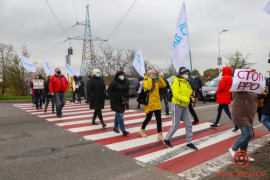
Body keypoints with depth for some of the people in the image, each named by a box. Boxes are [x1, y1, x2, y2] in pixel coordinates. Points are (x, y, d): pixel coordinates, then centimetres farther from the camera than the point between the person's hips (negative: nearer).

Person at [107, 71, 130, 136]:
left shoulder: (125, 82, 7)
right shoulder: (114, 83, -10)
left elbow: (127, 91, 18)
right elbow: (109, 91, -10)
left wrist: (125, 97, 2)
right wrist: (115, 97, -16)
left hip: (122, 102, 6)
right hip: (116, 102, -6)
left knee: (118, 115, 16)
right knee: (120, 115, -10)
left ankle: (115, 127, 31)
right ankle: (123, 130, -10)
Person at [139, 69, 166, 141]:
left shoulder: (156, 81, 11)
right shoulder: (146, 81, -6)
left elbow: (164, 85, 3)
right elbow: (148, 87, -27)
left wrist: (159, 78, -1)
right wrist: (149, 79, -17)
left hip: (157, 103, 5)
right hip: (149, 103, -5)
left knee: (159, 119, 1)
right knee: (148, 118, 8)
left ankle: (159, 134, 7)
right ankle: (142, 130, 32)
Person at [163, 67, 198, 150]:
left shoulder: (187, 82, 12)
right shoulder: (176, 82, -14)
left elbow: (189, 92, 15)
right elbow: (176, 95, -24)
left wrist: (191, 97, -7)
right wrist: (186, 99, -29)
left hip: (185, 106, 8)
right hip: (177, 105, -8)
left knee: (189, 124, 6)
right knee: (175, 125, -1)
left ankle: (189, 142, 17)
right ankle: (166, 140, 19)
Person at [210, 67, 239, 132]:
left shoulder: (224, 78, -16)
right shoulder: (230, 78, 13)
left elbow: (222, 87, -23)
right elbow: (230, 87, 15)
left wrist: (218, 91, -5)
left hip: (223, 97, -10)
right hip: (227, 96, 10)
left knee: (227, 111, -8)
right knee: (219, 110, 18)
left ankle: (236, 125, -10)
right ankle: (215, 124, 28)